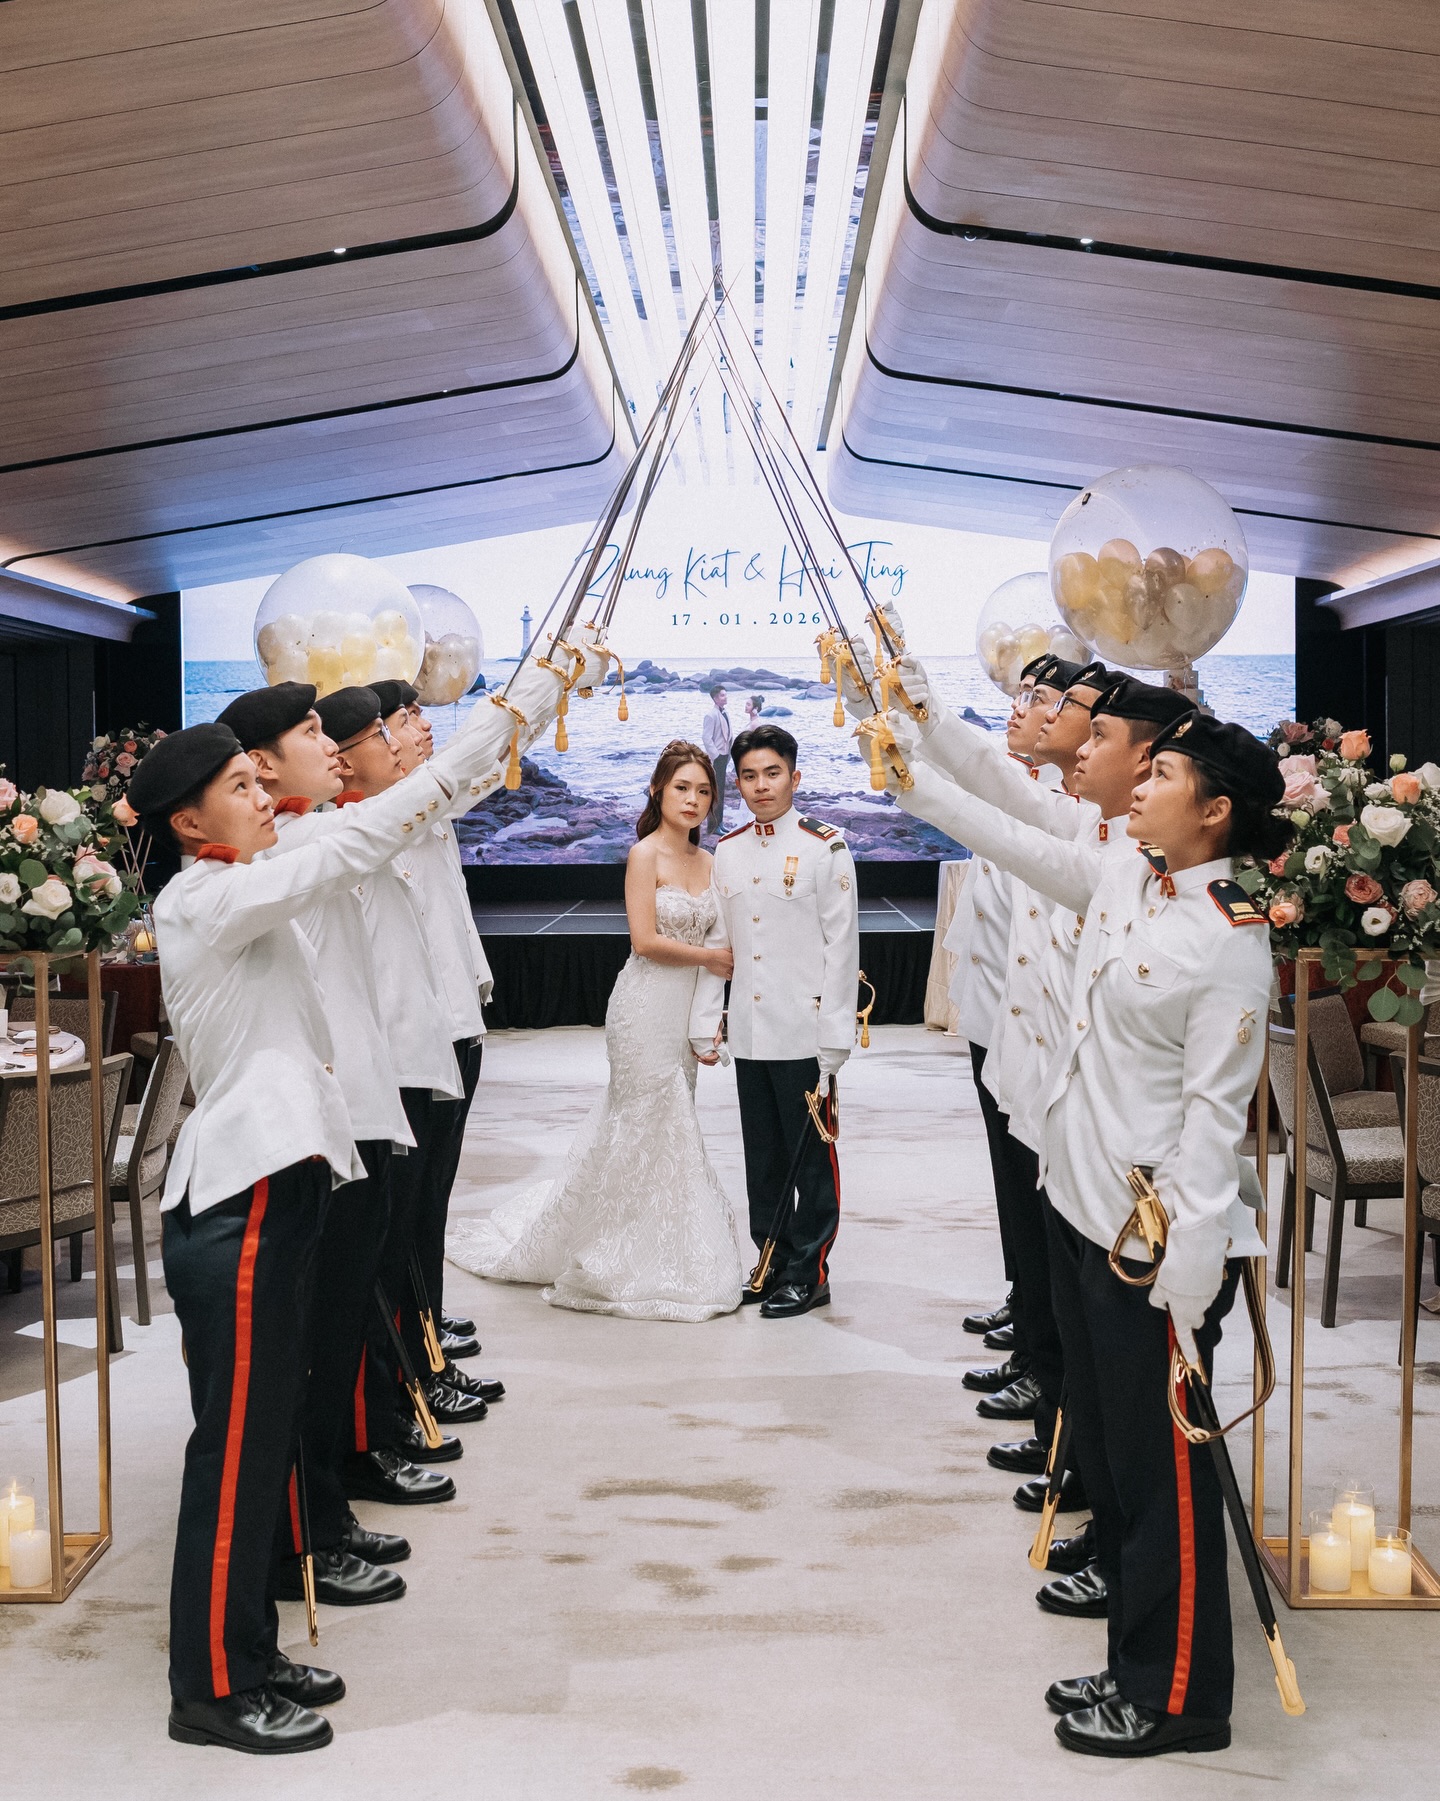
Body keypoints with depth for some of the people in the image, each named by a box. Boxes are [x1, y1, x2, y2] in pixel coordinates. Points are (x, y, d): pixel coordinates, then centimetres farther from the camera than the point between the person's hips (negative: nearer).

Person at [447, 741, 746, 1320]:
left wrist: (709, 1024, 3)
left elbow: (719, 945, 11)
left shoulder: (709, 862, 11)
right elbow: (646, 941, -15)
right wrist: (711, 958, -7)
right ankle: (650, 1266, 12)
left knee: (667, 1130, 10)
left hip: (687, 1011, 7)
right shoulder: (645, 855, -9)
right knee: (653, 1130, -1)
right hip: (646, 1008, -7)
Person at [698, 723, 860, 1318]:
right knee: (762, 1153, 12)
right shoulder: (726, 851, 11)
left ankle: (808, 1273, 12)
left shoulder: (825, 847, -5)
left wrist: (833, 1037, -11)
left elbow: (842, 944, -7)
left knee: (812, 1154, 2)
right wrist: (707, 1021, 9)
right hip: (749, 1031, 5)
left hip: (803, 1031, -5)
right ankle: (772, 1262, 24)